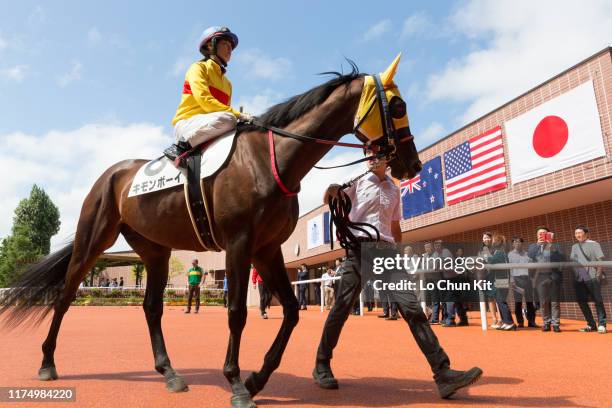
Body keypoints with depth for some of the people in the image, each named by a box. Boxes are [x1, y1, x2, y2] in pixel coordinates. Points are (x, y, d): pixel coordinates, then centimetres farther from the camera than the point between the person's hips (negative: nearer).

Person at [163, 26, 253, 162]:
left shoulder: (227, 83, 25)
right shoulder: (198, 67, 3)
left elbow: (226, 108, 21)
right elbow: (204, 99, -14)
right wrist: (237, 115, -21)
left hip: (208, 127, 6)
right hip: (186, 123, -6)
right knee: (226, 119, -35)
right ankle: (180, 147, -21)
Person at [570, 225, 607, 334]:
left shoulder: (593, 244, 4)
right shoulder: (574, 247, 19)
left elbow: (600, 260, -2)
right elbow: (571, 262, 18)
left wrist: (599, 274, -11)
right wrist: (574, 275, 9)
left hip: (592, 277, -5)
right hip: (579, 279, 5)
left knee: (598, 301, -2)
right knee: (581, 301, 5)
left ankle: (601, 324, 5)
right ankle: (591, 324, 15)